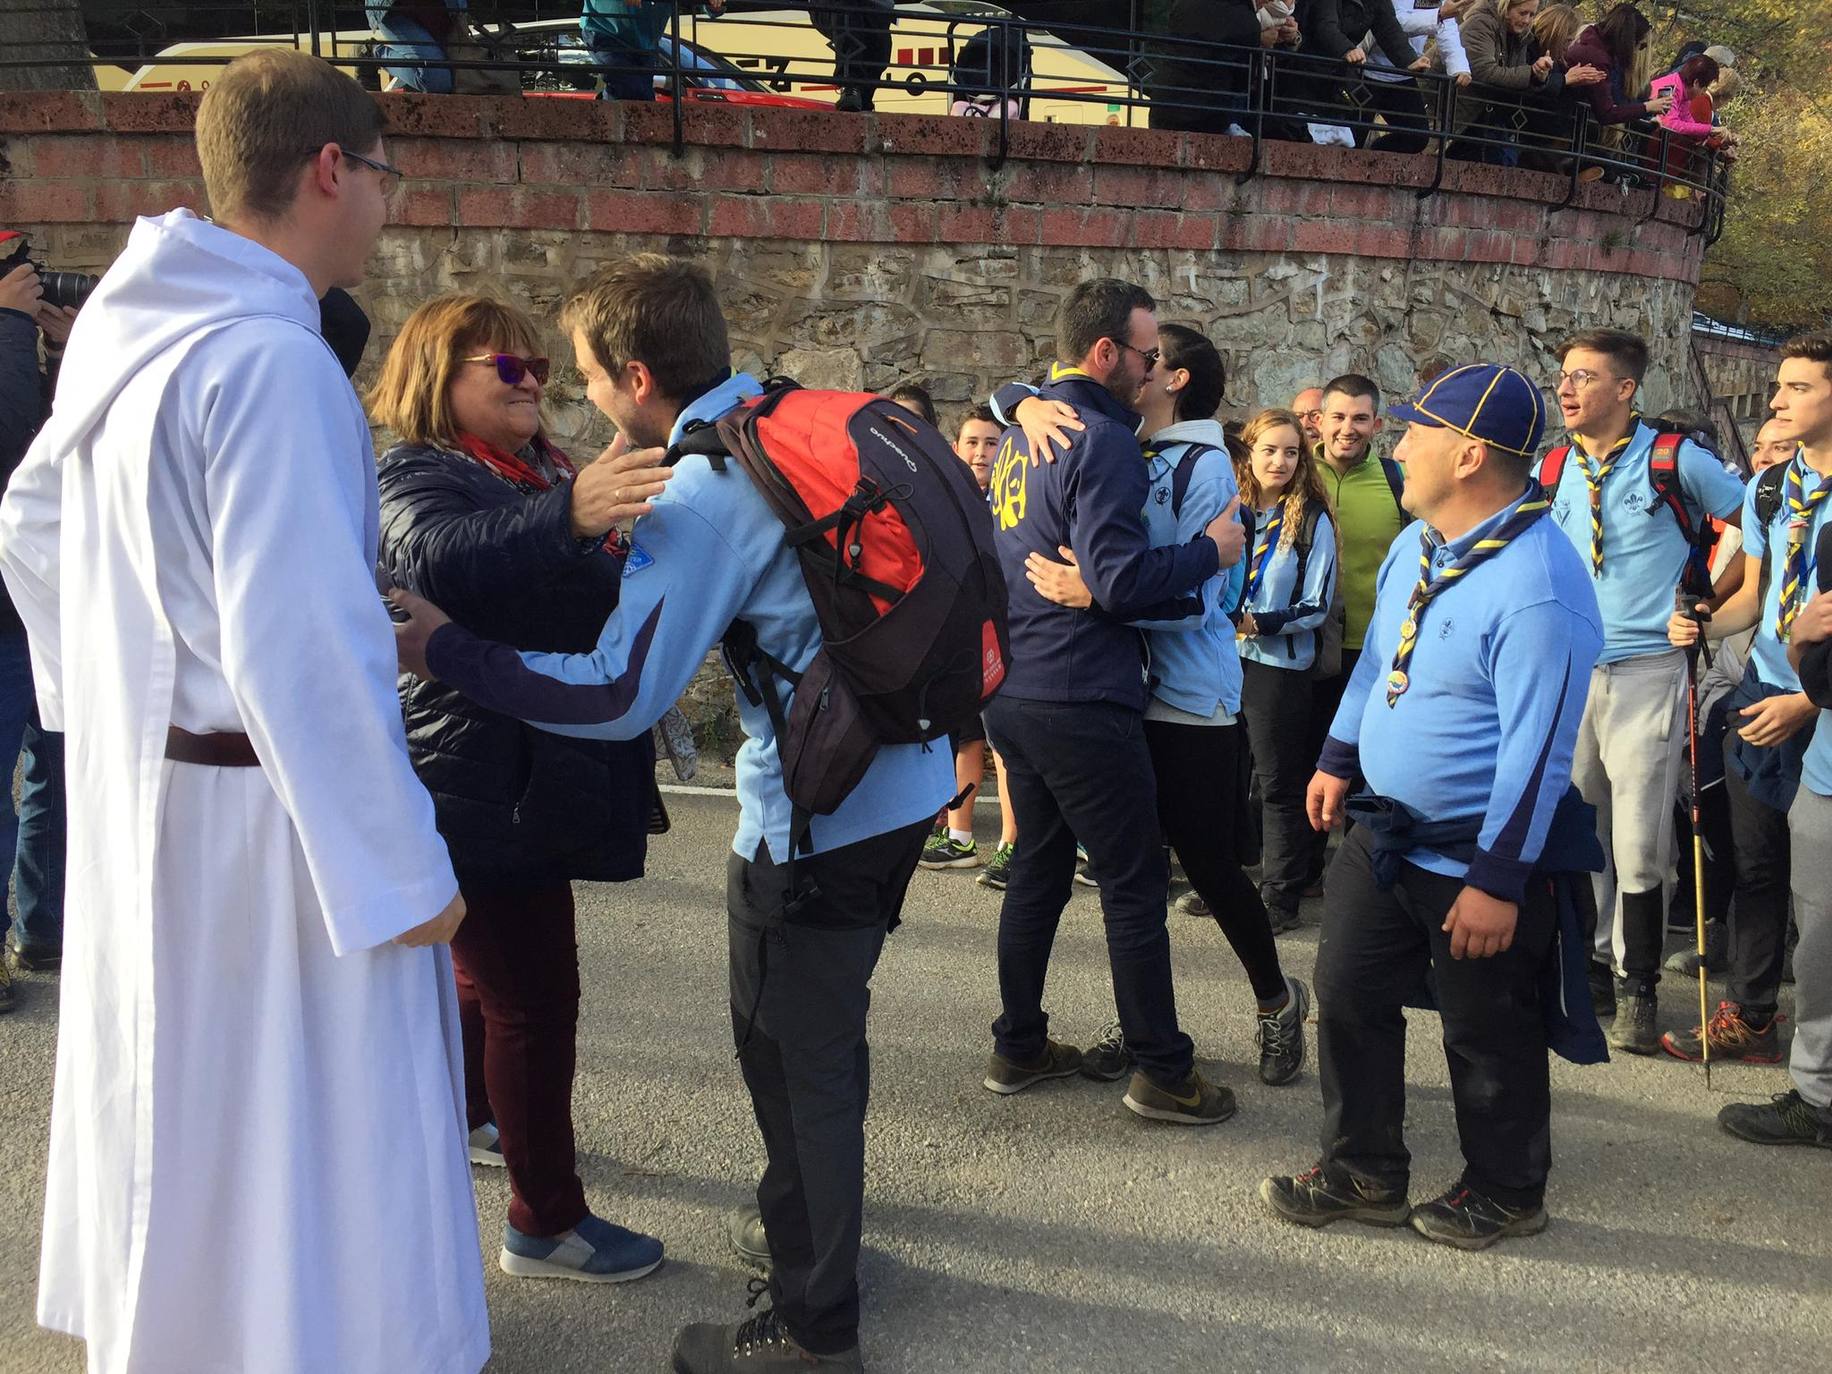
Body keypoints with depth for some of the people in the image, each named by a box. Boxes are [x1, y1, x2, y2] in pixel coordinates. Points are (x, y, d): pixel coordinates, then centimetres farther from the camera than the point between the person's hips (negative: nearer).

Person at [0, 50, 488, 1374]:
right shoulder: (272, 359, -22)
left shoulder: (127, 328, 7)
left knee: (176, 1111, 23)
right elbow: (299, 648, -25)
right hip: (261, 816, -9)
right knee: (290, 1140, 4)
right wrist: (403, 864, -19)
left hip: (140, 782, 9)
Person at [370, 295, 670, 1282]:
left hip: (527, 780, 10)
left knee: (490, 968, 25)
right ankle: (546, 1222, 7)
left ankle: (469, 1117, 47)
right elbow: (435, 553, -40)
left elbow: (593, 594, 26)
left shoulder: (540, 474, 14)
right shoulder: (414, 477, -15)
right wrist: (565, 514, -55)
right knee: (536, 995, -5)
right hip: (479, 786, -10)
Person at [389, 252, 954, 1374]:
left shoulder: (704, 490, -20)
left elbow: (614, 692, -22)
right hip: (904, 782, 9)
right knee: (822, 1027, 24)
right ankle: (808, 1215, 44)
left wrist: (444, 649, -14)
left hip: (819, 816, -9)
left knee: (792, 1054, 5)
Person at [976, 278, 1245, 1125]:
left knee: (1038, 870, 18)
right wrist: (1211, 550, -10)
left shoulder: (1021, 432, 13)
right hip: (1080, 699, -9)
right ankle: (1163, 1073, 9)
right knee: (1135, 883, 1)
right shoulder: (1100, 440, -15)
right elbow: (1119, 579, -22)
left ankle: (1018, 1047, 26)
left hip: (1014, 693, 9)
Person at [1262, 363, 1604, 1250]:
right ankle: (1365, 1175, 31)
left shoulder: (1538, 585, -25)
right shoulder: (1417, 543, 3)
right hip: (1386, 832, 8)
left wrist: (1498, 880, -24)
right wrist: (1338, 759, 17)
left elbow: (1538, 749, -25)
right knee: (1349, 997, 14)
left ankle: (1504, 1194, 32)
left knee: (1487, 1039, 9)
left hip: (1478, 856, -8)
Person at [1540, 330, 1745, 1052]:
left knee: (1639, 846, -4)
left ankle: (1637, 987, 12)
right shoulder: (1550, 471, 7)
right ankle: (1592, 968, 25)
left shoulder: (1675, 459, -6)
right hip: (1565, 671, 4)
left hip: (1646, 670, -4)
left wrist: (1705, 604, 1)